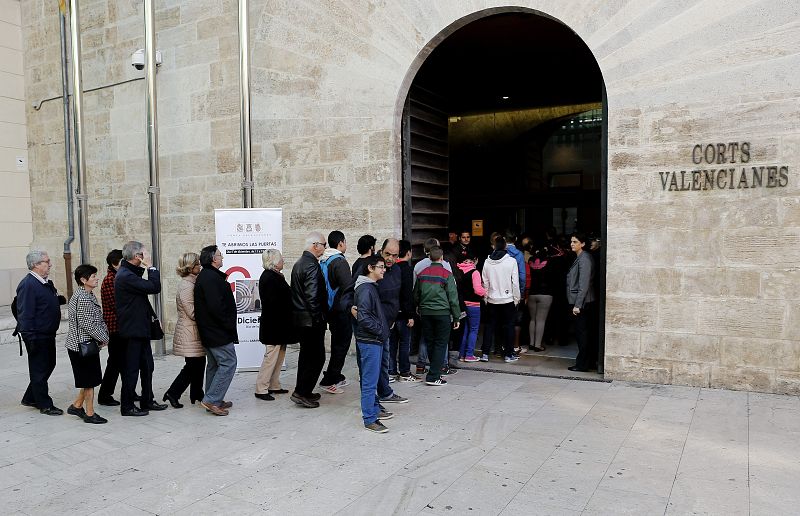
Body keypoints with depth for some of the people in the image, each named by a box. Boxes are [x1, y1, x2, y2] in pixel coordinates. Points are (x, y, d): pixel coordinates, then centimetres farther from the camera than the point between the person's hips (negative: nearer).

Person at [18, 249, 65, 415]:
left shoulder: (46, 283, 11)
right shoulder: (28, 285, -18)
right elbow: (24, 314, -20)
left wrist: (58, 299, 8)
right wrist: (30, 337, -21)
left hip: (48, 335, 10)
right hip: (37, 336, -10)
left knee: (48, 365, 18)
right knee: (39, 370, 2)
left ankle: (30, 398, 33)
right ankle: (45, 405, 13)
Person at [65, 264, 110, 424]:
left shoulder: (89, 295, 12)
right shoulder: (82, 298, -20)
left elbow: (98, 319, 16)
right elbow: (87, 324, -22)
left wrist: (104, 334, 2)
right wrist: (103, 338, -11)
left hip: (87, 344, 10)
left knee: (90, 379, 18)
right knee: (89, 380, 1)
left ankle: (77, 406, 30)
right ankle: (90, 414, 11)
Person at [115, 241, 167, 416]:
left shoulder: (128, 273, 12)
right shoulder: (126, 276, -21)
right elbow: (155, 287, -24)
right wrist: (150, 266, -17)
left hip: (140, 328, 10)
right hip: (133, 330, -10)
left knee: (147, 365, 17)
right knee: (131, 368, 1)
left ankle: (147, 401, 28)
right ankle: (127, 406, 13)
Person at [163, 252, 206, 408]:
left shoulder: (192, 283, 13)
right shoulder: (186, 286, -17)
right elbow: (193, 312, -19)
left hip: (195, 332, 9)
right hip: (189, 332, -9)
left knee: (199, 363, 12)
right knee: (192, 365, -4)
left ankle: (197, 395, 20)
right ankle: (172, 393, 4)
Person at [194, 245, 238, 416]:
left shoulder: (204, 276, 16)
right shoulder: (212, 278, -18)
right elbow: (216, 307, -25)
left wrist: (229, 326, 16)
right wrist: (230, 326, -17)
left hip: (208, 331, 11)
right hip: (219, 332, -11)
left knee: (214, 365, 16)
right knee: (228, 363, -6)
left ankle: (213, 401, 23)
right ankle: (212, 400, -5)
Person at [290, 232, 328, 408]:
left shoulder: (299, 263, 12)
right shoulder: (312, 266, -18)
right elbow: (312, 296, -23)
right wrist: (319, 319, -16)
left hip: (300, 318, 10)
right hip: (311, 320, -10)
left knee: (306, 355, 18)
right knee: (317, 357, -3)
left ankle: (303, 391, 26)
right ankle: (302, 393, -1)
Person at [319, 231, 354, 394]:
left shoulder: (323, 260, 10)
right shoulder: (340, 261, -18)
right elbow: (348, 287, -24)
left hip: (330, 309, 9)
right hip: (341, 309, -9)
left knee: (337, 343, 19)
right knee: (342, 344, -1)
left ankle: (336, 376, 29)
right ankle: (328, 380, 0)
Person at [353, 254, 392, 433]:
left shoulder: (372, 287, 15)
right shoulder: (365, 289, -17)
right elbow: (363, 317, -23)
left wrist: (383, 329, 13)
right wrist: (380, 330, -14)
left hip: (375, 340, 10)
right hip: (369, 341, -10)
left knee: (372, 379, 19)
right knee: (370, 381, -5)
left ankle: (374, 409, 31)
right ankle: (370, 419, 0)